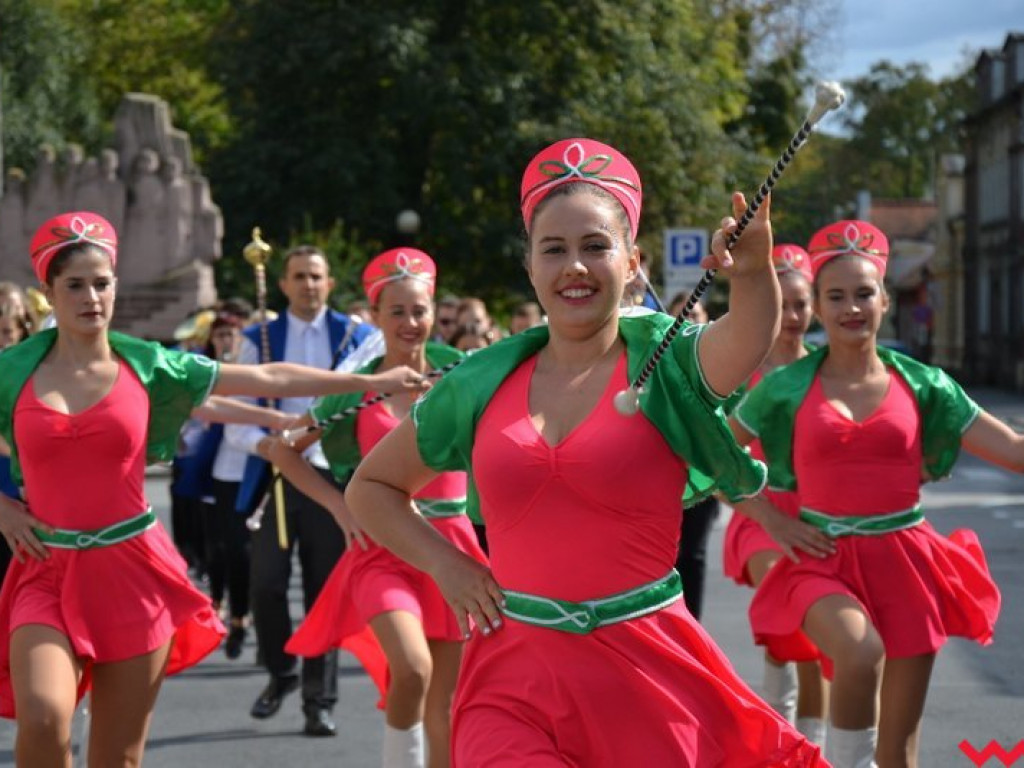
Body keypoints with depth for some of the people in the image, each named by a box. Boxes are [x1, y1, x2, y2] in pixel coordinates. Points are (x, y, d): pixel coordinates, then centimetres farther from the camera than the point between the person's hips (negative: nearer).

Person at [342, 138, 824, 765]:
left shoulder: (664, 364, -3)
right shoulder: (483, 383, 5)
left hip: (645, 670, -1)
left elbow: (748, 339, -27)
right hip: (513, 674, 1)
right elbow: (371, 487, 19)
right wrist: (445, 563, 4)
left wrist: (755, 272, -48)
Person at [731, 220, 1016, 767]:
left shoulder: (920, 385, 2)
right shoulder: (788, 388, -2)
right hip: (825, 558, -2)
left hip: (904, 560, 2)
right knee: (862, 653, -35)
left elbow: (1013, 449, 0)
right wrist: (771, 520, -2)